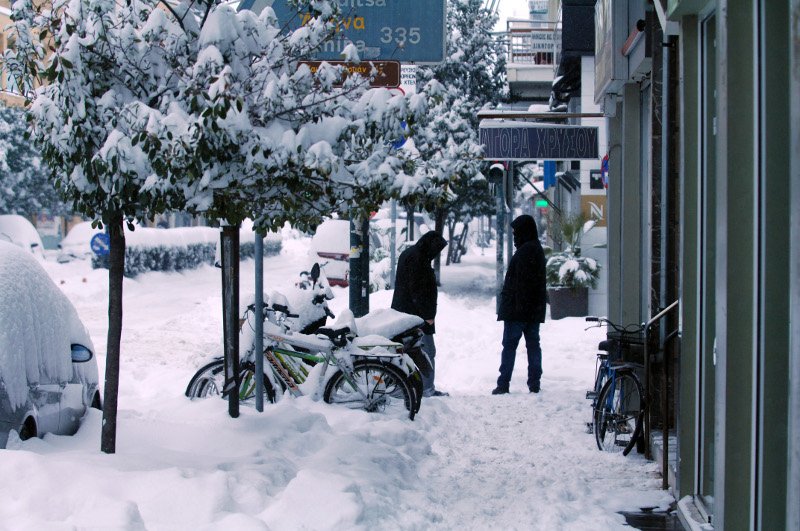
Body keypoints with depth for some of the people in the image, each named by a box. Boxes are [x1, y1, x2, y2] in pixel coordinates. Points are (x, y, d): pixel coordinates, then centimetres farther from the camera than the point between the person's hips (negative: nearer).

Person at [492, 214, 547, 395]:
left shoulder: (524, 252, -16)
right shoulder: (538, 250, 15)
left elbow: (519, 281, -21)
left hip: (517, 308, -9)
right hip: (535, 309, 9)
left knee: (509, 345, -4)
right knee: (533, 344, 9)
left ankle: (503, 384, -3)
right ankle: (534, 383, 9)